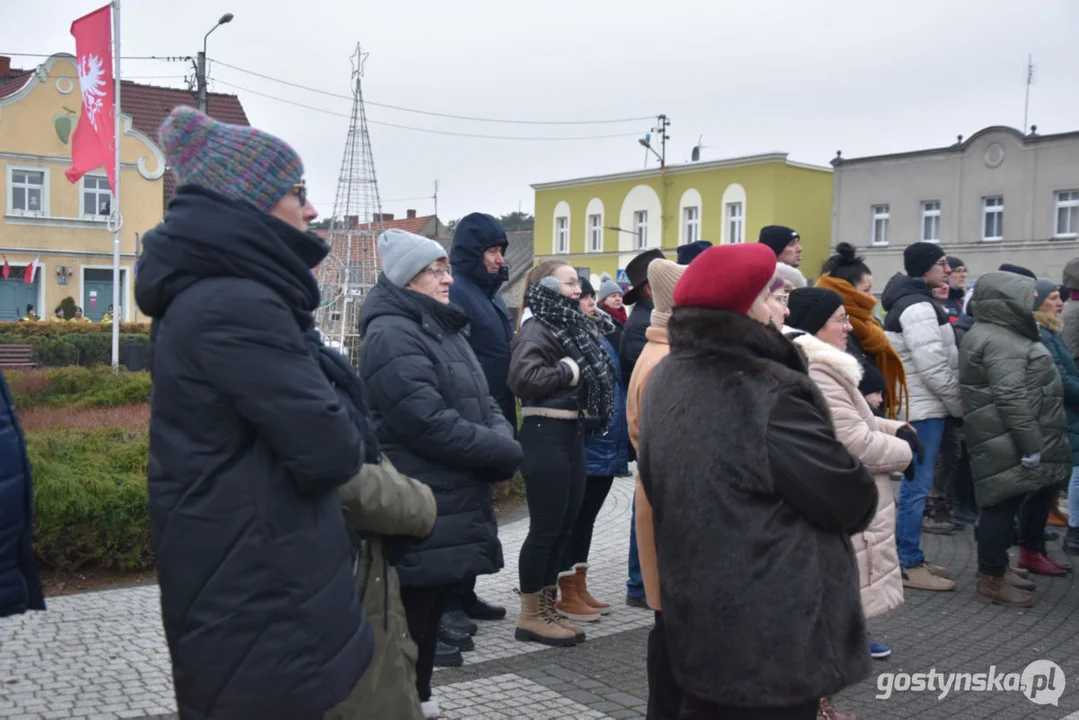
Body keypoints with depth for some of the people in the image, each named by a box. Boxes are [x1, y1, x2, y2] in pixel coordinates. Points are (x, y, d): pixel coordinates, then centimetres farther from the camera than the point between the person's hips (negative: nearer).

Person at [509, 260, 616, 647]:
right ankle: (530, 616, 9)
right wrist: (569, 371, -16)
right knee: (545, 529, -2)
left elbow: (588, 374, 21)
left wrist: (585, 375, 0)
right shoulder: (537, 329, -11)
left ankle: (547, 608, 23)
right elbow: (523, 378, -26)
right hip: (545, 436, -9)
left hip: (571, 435, 9)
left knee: (563, 528, 13)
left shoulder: (570, 326, 16)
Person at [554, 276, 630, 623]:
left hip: (606, 443, 8)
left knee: (586, 516, 15)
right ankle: (567, 595, 12)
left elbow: (617, 383, 18)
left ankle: (579, 588, 25)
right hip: (582, 442, -8)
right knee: (572, 517, 2)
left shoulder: (601, 334, 13)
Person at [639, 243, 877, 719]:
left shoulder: (665, 381, 3)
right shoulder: (767, 393, -24)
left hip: (696, 617, 8)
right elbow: (849, 499, -14)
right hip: (772, 633, -8)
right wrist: (862, 501, 8)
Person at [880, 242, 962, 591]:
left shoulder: (911, 301, 17)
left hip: (920, 406, 10)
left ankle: (909, 557, 21)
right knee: (917, 487, -6)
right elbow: (934, 369, -21)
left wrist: (951, 404, 17)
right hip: (924, 409, -10)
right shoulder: (918, 306, -16)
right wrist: (962, 406, -9)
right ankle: (909, 566, 0)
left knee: (915, 485, 14)